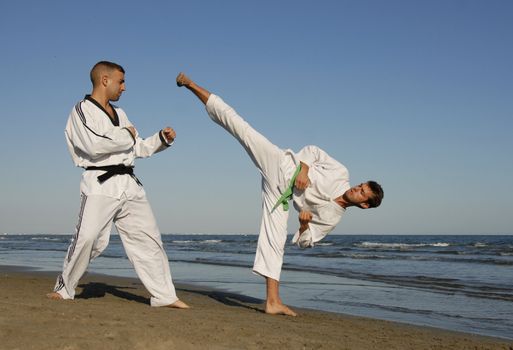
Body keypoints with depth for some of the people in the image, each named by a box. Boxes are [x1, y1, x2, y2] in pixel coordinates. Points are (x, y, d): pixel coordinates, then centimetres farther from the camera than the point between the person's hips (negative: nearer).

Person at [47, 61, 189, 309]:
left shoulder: (119, 114, 21)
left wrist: (161, 139, 10)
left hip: (128, 184, 7)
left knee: (147, 237, 5)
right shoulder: (82, 110, -2)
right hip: (100, 184, -7)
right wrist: (127, 135, -8)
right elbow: (94, 145, -20)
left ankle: (164, 295, 11)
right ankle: (64, 288, 10)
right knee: (87, 238, -13)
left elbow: (137, 148, 25)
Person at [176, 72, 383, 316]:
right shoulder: (340, 173, -1)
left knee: (274, 241, -7)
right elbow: (312, 151, 2)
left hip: (279, 194, -1)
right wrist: (303, 169, -20)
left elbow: (305, 241, 11)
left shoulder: (333, 217, 8)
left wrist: (305, 224, -13)